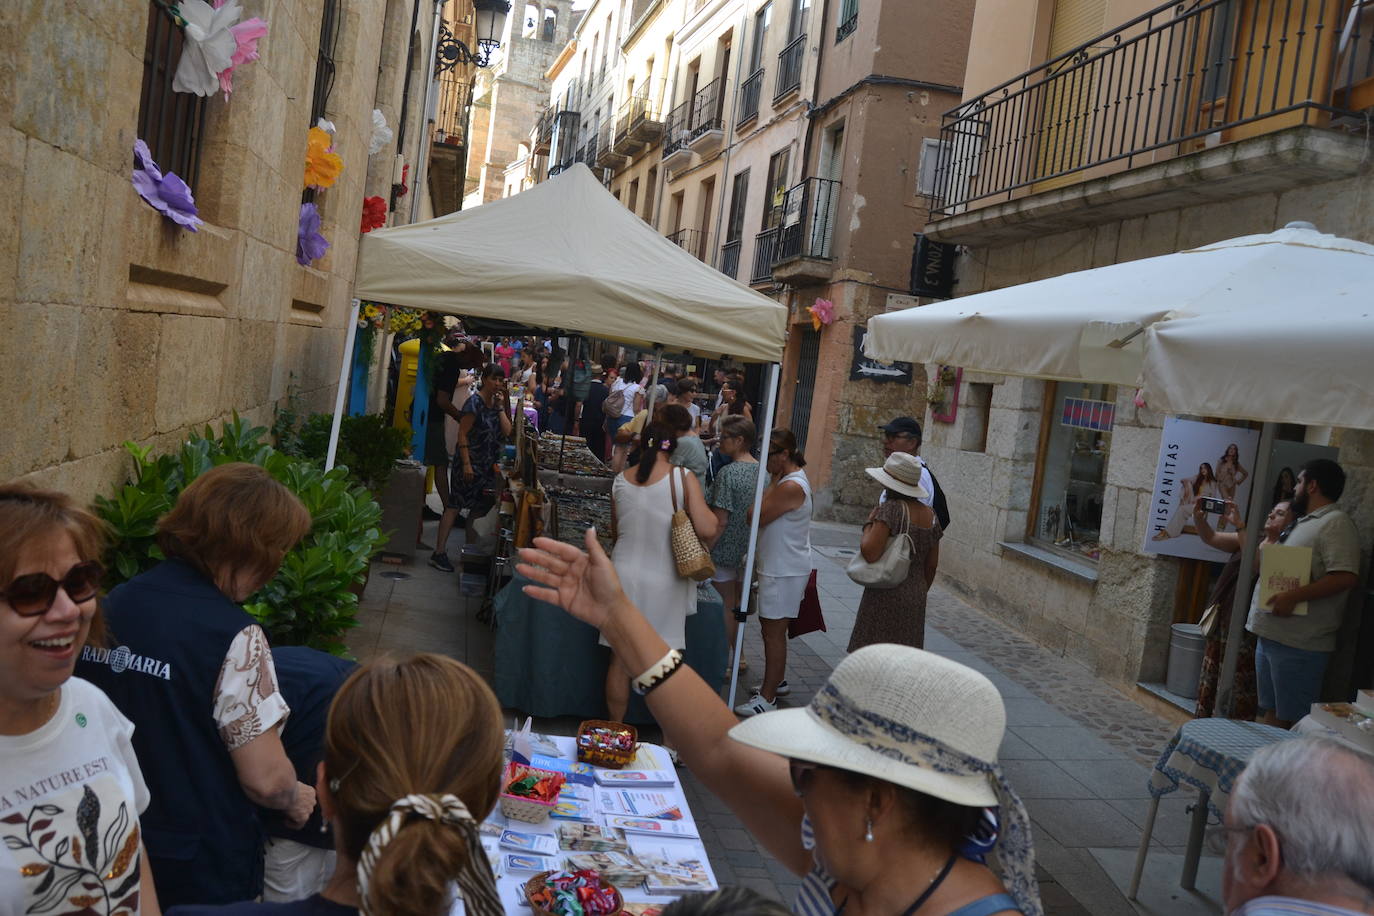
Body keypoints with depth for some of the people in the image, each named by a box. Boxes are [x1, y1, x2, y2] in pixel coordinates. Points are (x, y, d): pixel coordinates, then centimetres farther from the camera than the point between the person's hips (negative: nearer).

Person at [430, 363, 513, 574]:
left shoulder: (497, 403, 10)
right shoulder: (475, 403, -11)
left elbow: (507, 432, 3)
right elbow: (462, 434, -13)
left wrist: (501, 408, -4)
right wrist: (466, 464, -17)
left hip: (488, 466, 7)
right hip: (470, 463, -7)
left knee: (479, 508, 10)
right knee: (456, 505, -6)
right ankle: (439, 552, -4)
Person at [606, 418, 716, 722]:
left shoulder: (620, 480, 0)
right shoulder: (683, 478, -12)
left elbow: (617, 531, 10)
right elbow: (707, 529, -19)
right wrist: (702, 507, 1)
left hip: (626, 576, 3)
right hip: (665, 582, -2)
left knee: (621, 661, 14)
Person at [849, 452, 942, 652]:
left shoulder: (891, 508, -15)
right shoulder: (930, 514, 7)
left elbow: (870, 553, -23)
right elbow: (932, 564, 13)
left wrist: (868, 526, -6)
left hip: (886, 597, -7)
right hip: (915, 597, 7)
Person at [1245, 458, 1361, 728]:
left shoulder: (1335, 523, -12)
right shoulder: (1304, 523, 20)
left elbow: (1346, 577, -24)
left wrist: (1293, 596, -27)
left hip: (1299, 644, -10)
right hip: (1270, 635, 10)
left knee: (1293, 723, -3)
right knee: (1272, 713, 15)